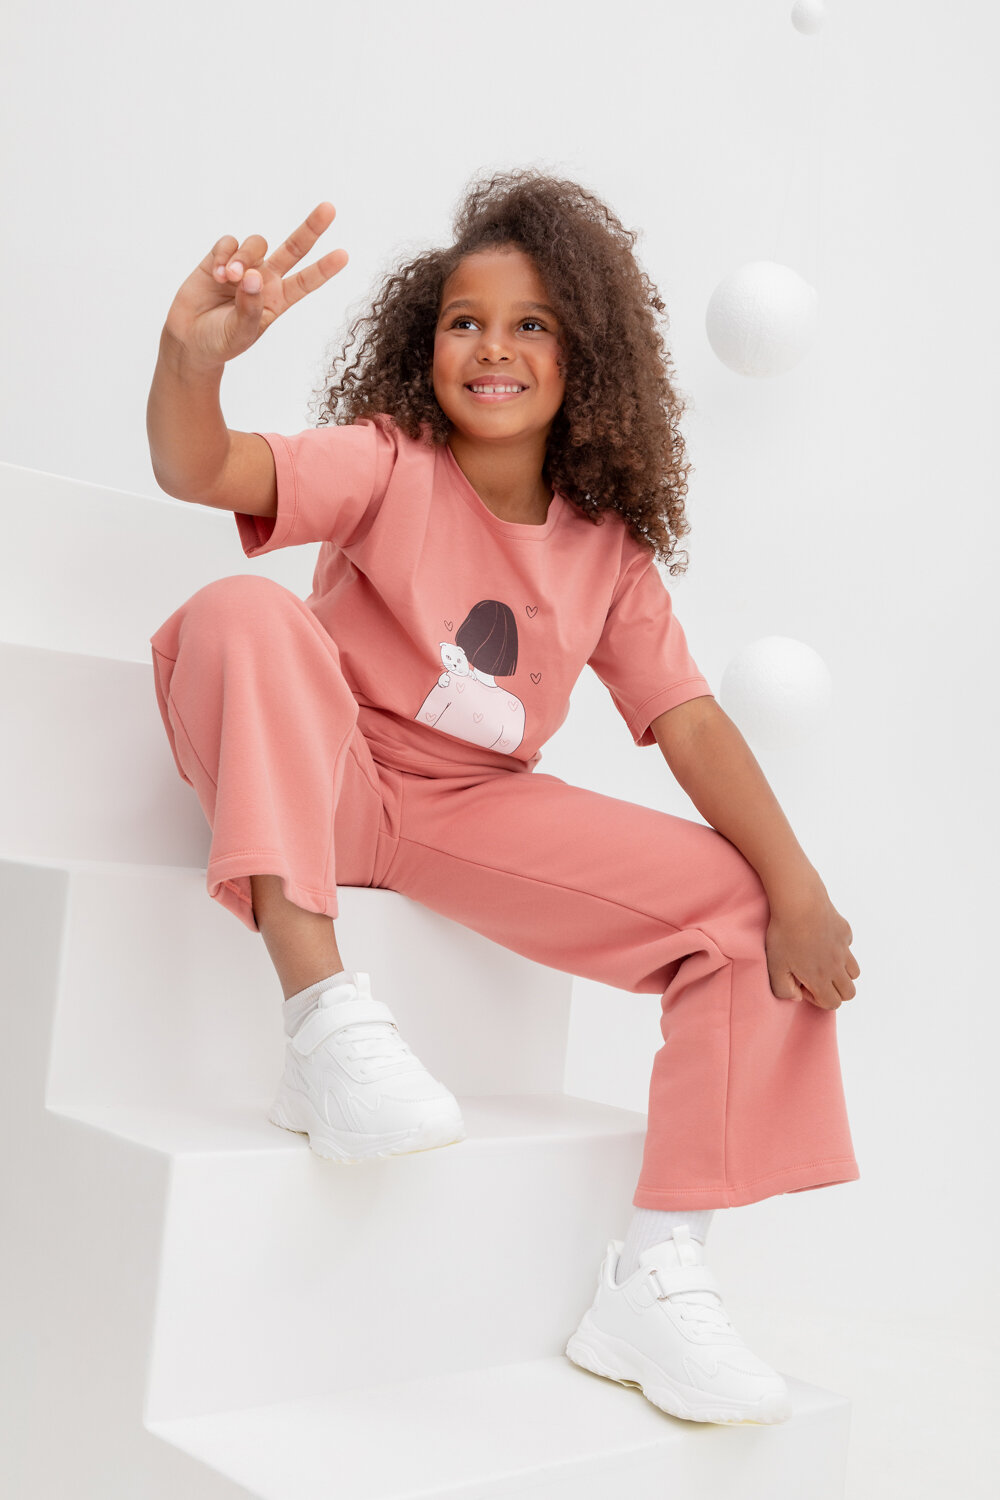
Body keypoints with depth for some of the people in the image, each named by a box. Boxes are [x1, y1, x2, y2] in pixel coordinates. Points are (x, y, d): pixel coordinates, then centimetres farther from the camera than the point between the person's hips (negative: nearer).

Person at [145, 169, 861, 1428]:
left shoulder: (609, 545, 3)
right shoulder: (388, 464, -8)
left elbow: (687, 719, -5)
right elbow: (202, 470, -25)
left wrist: (797, 889, -17)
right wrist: (192, 358, -49)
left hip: (479, 817, 4)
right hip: (318, 791, -3)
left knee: (745, 905, -9)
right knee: (244, 612, -33)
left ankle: (658, 1278, -8)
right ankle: (327, 1018, -36)